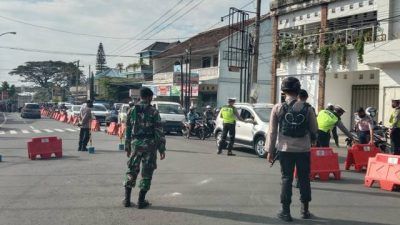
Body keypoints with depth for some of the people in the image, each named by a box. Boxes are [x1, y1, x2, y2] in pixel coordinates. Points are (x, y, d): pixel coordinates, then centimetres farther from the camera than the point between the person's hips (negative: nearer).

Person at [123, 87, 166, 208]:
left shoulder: (132, 111, 6)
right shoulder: (153, 111, -7)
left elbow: (128, 130, 9)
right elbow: (159, 131, -9)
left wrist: (127, 147, 16)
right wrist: (162, 149, -4)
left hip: (135, 144, 4)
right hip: (149, 144, -4)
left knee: (132, 170, 13)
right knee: (147, 172, 5)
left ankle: (127, 199, 14)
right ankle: (141, 201, 8)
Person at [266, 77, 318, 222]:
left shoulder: (278, 108, -5)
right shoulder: (307, 108, -2)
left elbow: (272, 131, -4)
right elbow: (314, 130, 6)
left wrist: (270, 150, 3)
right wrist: (311, 142, 26)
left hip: (285, 149, -1)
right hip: (303, 149, 1)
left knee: (286, 179, 6)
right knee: (304, 179, 13)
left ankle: (286, 212, 9)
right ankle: (305, 210, 22)